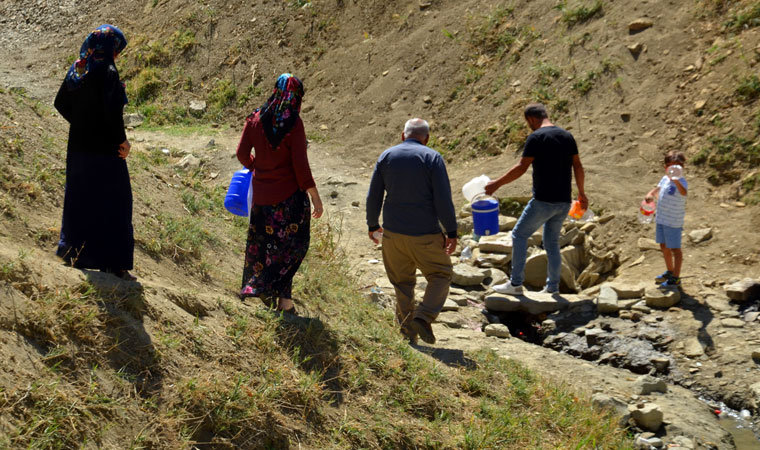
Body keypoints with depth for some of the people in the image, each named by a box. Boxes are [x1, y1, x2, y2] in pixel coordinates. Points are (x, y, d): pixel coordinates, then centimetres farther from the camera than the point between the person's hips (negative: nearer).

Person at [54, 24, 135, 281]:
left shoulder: (76, 70, 6)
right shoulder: (107, 72, -17)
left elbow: (61, 103, 12)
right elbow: (112, 111, -24)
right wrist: (122, 139, -12)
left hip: (78, 146, 8)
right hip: (103, 148, -8)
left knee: (79, 198, 19)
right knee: (113, 202, 0)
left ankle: (72, 249, 28)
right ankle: (114, 262, 3)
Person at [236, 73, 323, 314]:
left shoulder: (256, 118, -3)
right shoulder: (294, 123, -16)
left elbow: (242, 153, 1)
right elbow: (300, 164, -18)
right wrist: (315, 197, -11)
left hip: (261, 191, 5)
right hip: (289, 193, -4)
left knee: (263, 239, 18)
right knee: (291, 244, 7)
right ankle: (283, 296, -1)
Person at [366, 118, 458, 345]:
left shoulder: (386, 156, 5)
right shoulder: (432, 158, -7)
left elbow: (373, 196, 8)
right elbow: (443, 200, -10)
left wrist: (373, 225, 20)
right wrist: (451, 232, -4)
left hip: (393, 232, 4)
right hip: (425, 233, -4)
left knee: (402, 283, 14)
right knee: (441, 275, 11)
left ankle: (408, 332, 15)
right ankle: (423, 317, -8)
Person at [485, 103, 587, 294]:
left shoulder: (536, 137, -11)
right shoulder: (567, 135, 10)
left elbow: (521, 168, -13)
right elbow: (577, 166, 15)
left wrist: (497, 184, -6)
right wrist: (581, 192, 25)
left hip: (544, 200, -7)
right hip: (564, 202, 7)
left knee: (519, 235, 5)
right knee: (552, 243, 16)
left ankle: (516, 284, 4)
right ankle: (553, 289, 17)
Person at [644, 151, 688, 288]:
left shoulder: (681, 182, -20)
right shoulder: (665, 178, 5)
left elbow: (684, 192, -42)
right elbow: (658, 188, 21)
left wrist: (675, 180, -59)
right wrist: (650, 194, -1)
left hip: (673, 221, -9)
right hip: (661, 219, 9)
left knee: (675, 249, 1)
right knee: (664, 246, 22)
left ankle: (676, 278, 10)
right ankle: (670, 272, 40)